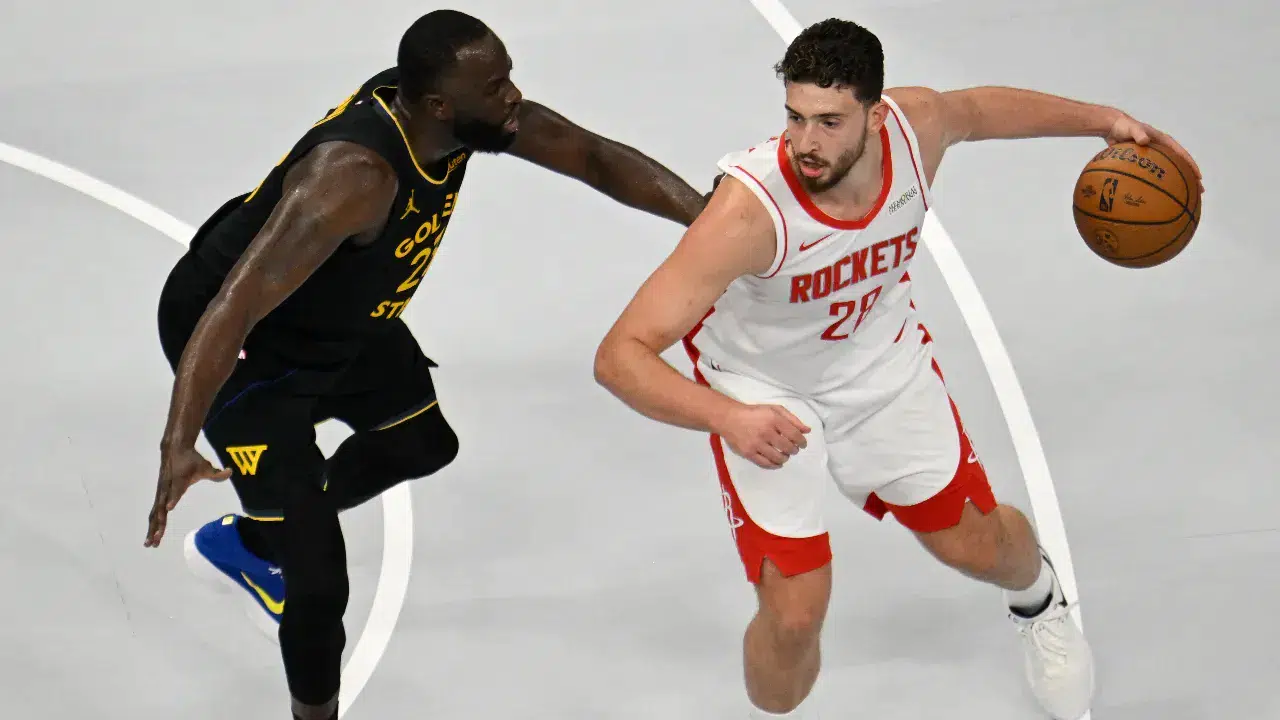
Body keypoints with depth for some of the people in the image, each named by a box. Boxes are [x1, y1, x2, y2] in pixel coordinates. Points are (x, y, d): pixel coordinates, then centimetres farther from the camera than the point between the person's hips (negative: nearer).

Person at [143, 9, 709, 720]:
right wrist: (178, 443, -56)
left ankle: (248, 541, 52)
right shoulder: (353, 176, -41)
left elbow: (597, 158, -5)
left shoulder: (460, 115, -18)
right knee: (320, 579, -11)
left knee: (422, 443, 31)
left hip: (335, 315, 9)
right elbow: (236, 305, -46)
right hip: (245, 343, -9)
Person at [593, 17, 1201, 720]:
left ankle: (1037, 598, 56)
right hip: (763, 392, -4)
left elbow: (977, 108, 2)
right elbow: (619, 356, -43)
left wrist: (1104, 121, 9)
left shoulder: (915, 124, -27)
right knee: (794, 614, -12)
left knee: (976, 542, 17)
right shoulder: (749, 209, -41)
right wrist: (730, 418, -58)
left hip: (882, 359, 4)